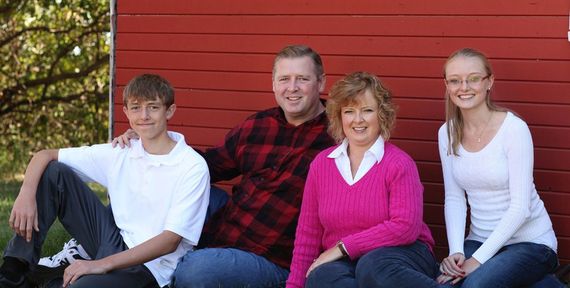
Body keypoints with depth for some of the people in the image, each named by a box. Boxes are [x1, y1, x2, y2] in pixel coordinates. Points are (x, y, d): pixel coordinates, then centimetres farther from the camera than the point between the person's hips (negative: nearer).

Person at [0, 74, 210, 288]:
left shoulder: (194, 168, -13)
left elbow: (170, 241, -18)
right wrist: (26, 195, -16)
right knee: (52, 172, -4)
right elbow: (44, 156, 5)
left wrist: (103, 264, -24)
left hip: (149, 265, -6)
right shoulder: (120, 153, 3)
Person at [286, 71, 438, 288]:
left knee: (373, 266, -39)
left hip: (401, 255, -3)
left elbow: (406, 227, -16)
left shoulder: (399, 164, -4)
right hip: (345, 263, 3)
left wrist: (342, 247, -15)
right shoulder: (321, 163, 11)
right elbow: (308, 234, 14)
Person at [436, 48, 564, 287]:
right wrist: (456, 251, -13)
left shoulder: (514, 129, -15)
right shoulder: (447, 133, 1)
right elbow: (454, 198, 2)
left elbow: (520, 207, -17)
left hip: (529, 241, -5)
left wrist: (479, 259, -20)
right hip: (480, 240, 5)